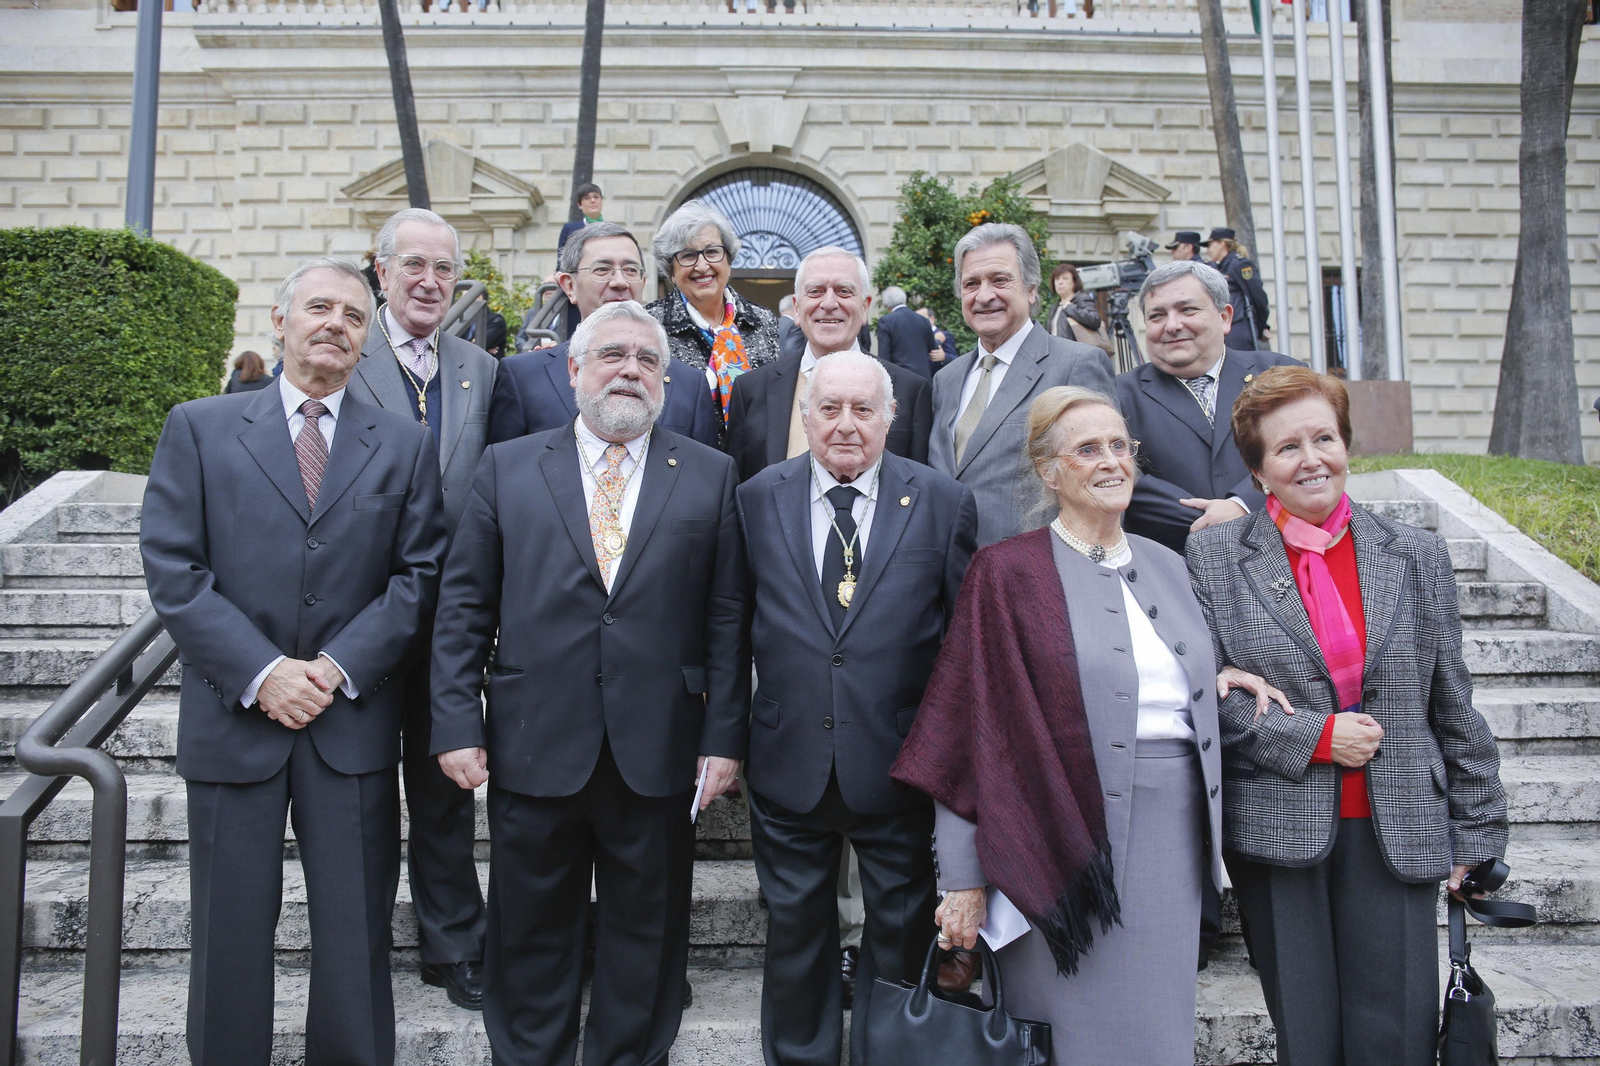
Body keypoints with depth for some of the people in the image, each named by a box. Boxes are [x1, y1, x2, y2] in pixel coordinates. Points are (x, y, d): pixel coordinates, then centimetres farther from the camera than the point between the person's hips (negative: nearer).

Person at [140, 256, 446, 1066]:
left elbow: (419, 573, 1)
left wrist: (341, 666, -11)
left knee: (355, 933, 8)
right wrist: (260, 672, -12)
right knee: (229, 932, 11)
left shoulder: (404, 444, 7)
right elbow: (172, 569, -3)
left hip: (353, 721, 1)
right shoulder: (198, 428, 5)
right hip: (232, 717, 0)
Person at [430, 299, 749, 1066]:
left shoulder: (709, 476, 5)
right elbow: (463, 608, 4)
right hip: (534, 747, 0)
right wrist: (457, 725, -3)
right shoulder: (507, 468, 6)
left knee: (645, 933, 13)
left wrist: (724, 736, -3)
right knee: (532, 934, 13)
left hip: (656, 753, 0)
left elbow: (727, 618, 1)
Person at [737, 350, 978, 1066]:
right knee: (795, 926, 17)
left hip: (900, 759, -1)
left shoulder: (944, 503, -3)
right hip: (788, 762, 1)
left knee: (902, 928, 15)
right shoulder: (756, 500, 1)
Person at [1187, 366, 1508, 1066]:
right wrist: (1314, 736, -12)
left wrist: (1475, 829, 9)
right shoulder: (1215, 556, -1)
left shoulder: (1416, 555, 7)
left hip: (1397, 831, 2)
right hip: (1277, 831, -1)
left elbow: (1453, 706, 9)